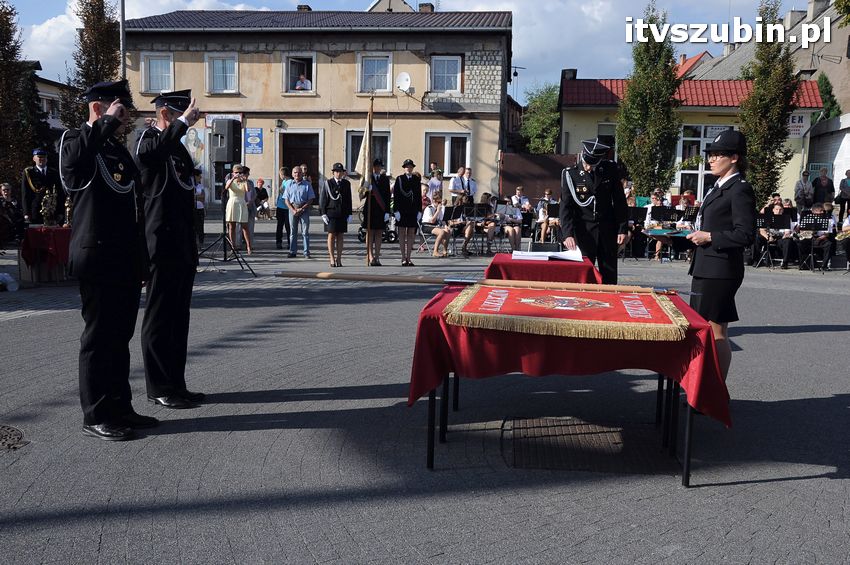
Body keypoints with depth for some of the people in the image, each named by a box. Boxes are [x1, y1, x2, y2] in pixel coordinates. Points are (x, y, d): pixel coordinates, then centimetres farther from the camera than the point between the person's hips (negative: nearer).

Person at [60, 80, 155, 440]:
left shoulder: (120, 151, 20)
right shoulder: (76, 140, -4)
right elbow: (75, 154, -33)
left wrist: (141, 262, 19)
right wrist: (109, 121, -21)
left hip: (126, 262, 8)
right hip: (97, 258, -8)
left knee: (120, 336, 13)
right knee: (98, 337, -2)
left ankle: (120, 407, 22)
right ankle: (95, 417, 7)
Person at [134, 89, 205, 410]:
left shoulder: (177, 145, 20)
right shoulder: (148, 139, -7)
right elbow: (153, 151, -36)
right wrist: (183, 123, -26)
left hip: (183, 246, 9)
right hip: (162, 243, -9)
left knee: (178, 317, 12)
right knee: (160, 317, -2)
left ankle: (175, 384, 20)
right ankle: (160, 389, 5)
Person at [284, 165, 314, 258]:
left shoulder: (307, 184, 3)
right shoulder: (289, 184, 8)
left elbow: (311, 199, 0)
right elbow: (286, 200, 6)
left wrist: (301, 209, -10)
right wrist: (293, 210, -8)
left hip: (304, 209, -2)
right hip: (292, 209, 2)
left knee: (305, 232, -2)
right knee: (293, 232, 6)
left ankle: (306, 252, 1)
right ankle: (292, 251, 13)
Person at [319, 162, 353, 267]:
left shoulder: (346, 184, 8)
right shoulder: (327, 183, 0)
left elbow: (349, 200, 11)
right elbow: (322, 199, -1)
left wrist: (349, 214, 6)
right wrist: (323, 213, -8)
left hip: (342, 213, 3)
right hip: (331, 212, -3)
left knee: (340, 236, 5)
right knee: (331, 235, -2)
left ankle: (339, 259, 9)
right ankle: (332, 258, 3)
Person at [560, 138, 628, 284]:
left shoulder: (610, 169, 0)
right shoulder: (570, 174, -5)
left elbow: (620, 201, 5)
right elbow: (566, 206, -9)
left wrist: (623, 229, 2)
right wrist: (567, 234, -20)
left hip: (607, 231, 2)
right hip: (583, 231, -2)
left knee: (609, 274, 9)